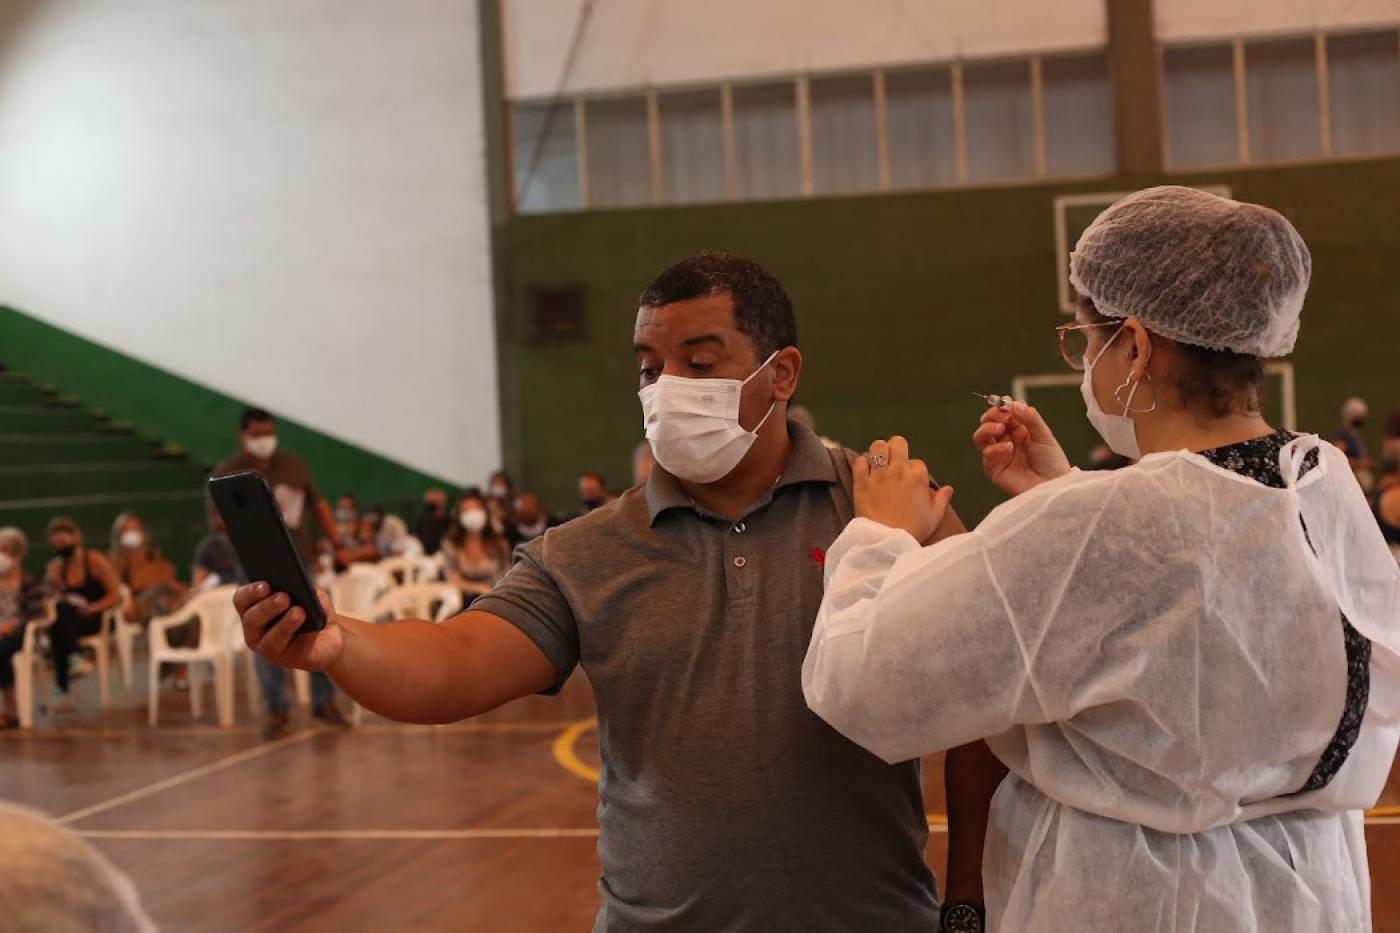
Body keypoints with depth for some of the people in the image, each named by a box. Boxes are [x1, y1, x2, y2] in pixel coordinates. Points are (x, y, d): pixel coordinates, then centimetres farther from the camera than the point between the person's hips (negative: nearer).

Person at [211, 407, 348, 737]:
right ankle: (277, 713, 9)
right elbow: (217, 522, -10)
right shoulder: (225, 475, -3)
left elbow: (318, 505, 13)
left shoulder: (293, 464, 7)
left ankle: (324, 702, 16)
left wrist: (336, 543, 6)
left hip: (300, 562, 3)